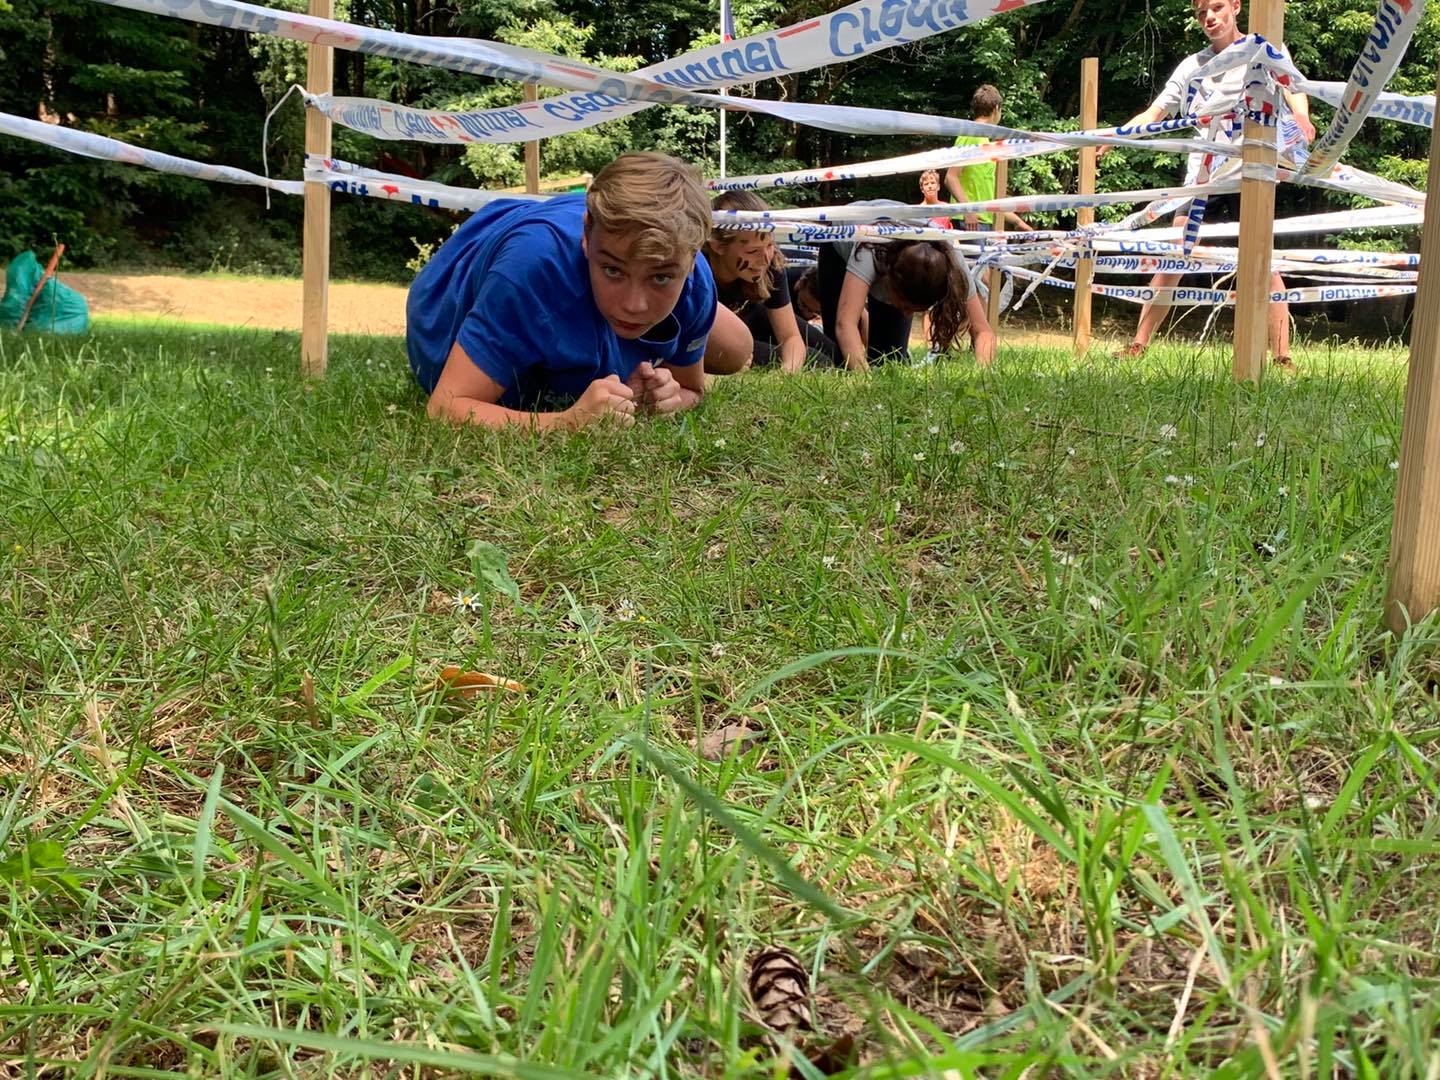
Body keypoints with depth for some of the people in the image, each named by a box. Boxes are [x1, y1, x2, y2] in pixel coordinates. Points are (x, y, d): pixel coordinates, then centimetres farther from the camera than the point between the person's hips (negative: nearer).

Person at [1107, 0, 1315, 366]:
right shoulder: (1193, 65, 14)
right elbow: (1153, 114, 13)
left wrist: (1301, 115, -39)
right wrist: (1108, 139, -2)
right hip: (1200, 178, 4)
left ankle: (1282, 359, -12)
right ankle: (1138, 346, 8)